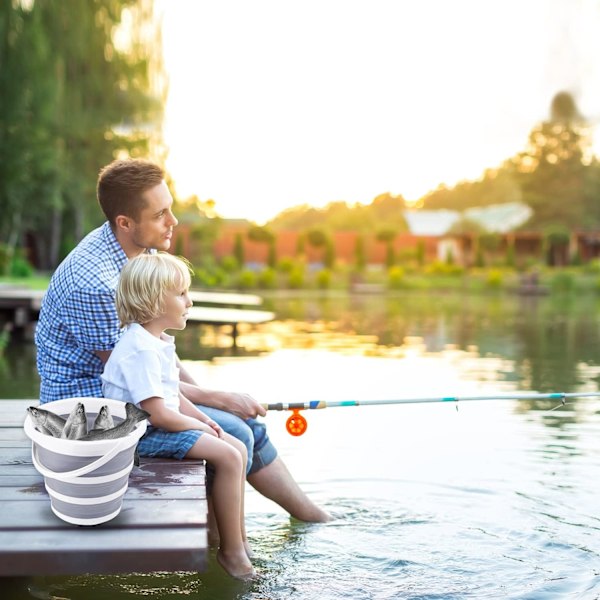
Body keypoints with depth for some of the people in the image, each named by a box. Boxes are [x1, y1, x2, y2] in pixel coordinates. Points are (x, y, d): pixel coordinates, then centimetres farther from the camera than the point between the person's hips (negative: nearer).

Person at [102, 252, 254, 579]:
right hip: (144, 434, -11)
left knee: (238, 449, 6)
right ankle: (231, 550, -5)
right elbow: (157, 414, -26)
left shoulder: (158, 341, 9)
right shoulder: (140, 350, -24)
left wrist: (201, 418, 4)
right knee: (228, 457, -18)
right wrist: (197, 425, -11)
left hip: (160, 426, 11)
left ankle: (239, 538, 14)